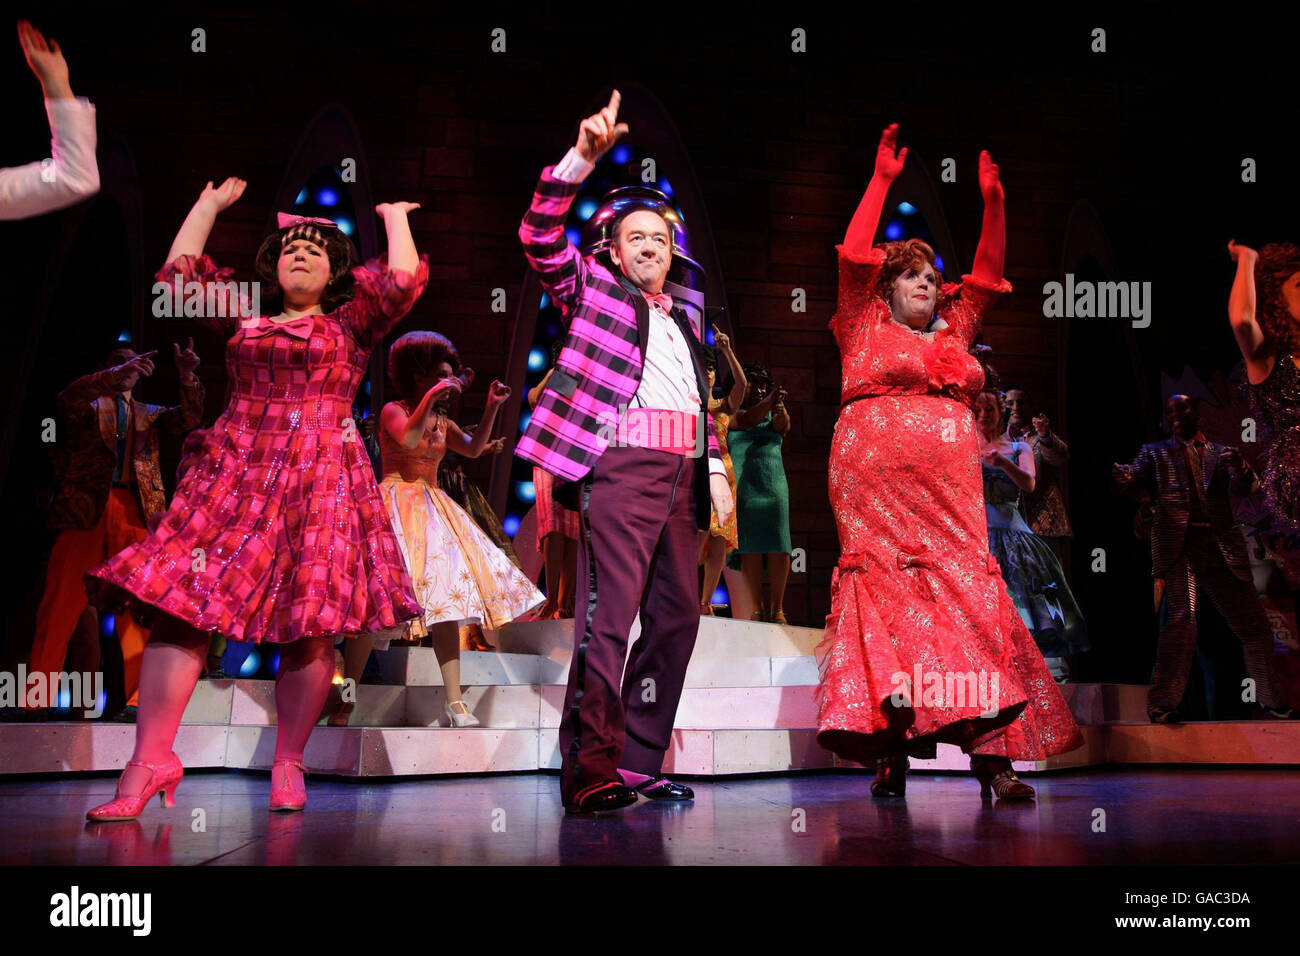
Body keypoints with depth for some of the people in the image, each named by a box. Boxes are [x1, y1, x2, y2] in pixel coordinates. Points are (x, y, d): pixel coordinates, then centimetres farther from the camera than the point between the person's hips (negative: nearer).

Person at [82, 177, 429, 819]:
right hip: (234, 472, 3)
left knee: (308, 623, -7)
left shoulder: (351, 322, 12)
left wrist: (395, 216, 13)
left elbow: (403, 280, -2)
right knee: (180, 605, -10)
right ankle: (150, 761, -11)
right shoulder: (245, 317, 21)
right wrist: (210, 204, 33)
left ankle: (287, 765, 4)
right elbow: (180, 271, 25)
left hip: (319, 480, -2)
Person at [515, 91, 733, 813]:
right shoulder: (593, 288, 12)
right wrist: (582, 157, -12)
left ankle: (639, 764, 12)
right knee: (609, 615, -14)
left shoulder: (682, 322, 28)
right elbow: (541, 238, -2)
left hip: (683, 475, 7)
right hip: (621, 464, -7)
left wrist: (716, 469, 14)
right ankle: (591, 768, -14)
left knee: (678, 616, 6)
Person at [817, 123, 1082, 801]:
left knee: (967, 597, -5)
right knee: (884, 594, -7)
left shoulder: (954, 333, 23)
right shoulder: (866, 328, 12)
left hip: (949, 488, 4)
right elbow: (853, 255, 4)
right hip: (876, 483, -4)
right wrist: (882, 179, 2)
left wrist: (993, 202, 14)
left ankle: (991, 752, -8)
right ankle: (888, 752, -6)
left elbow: (987, 274, 22)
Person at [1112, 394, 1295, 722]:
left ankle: (1270, 700, 23)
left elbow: (1243, 490, 1)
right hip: (1179, 547, -3)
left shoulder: (1221, 454, 17)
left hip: (1222, 549, 3)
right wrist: (1119, 474, -28)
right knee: (1181, 619, -21)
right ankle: (1162, 703, -17)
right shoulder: (1156, 453, 12)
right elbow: (1132, 482, -4)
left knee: (1254, 626, 6)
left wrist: (1239, 467, -21)